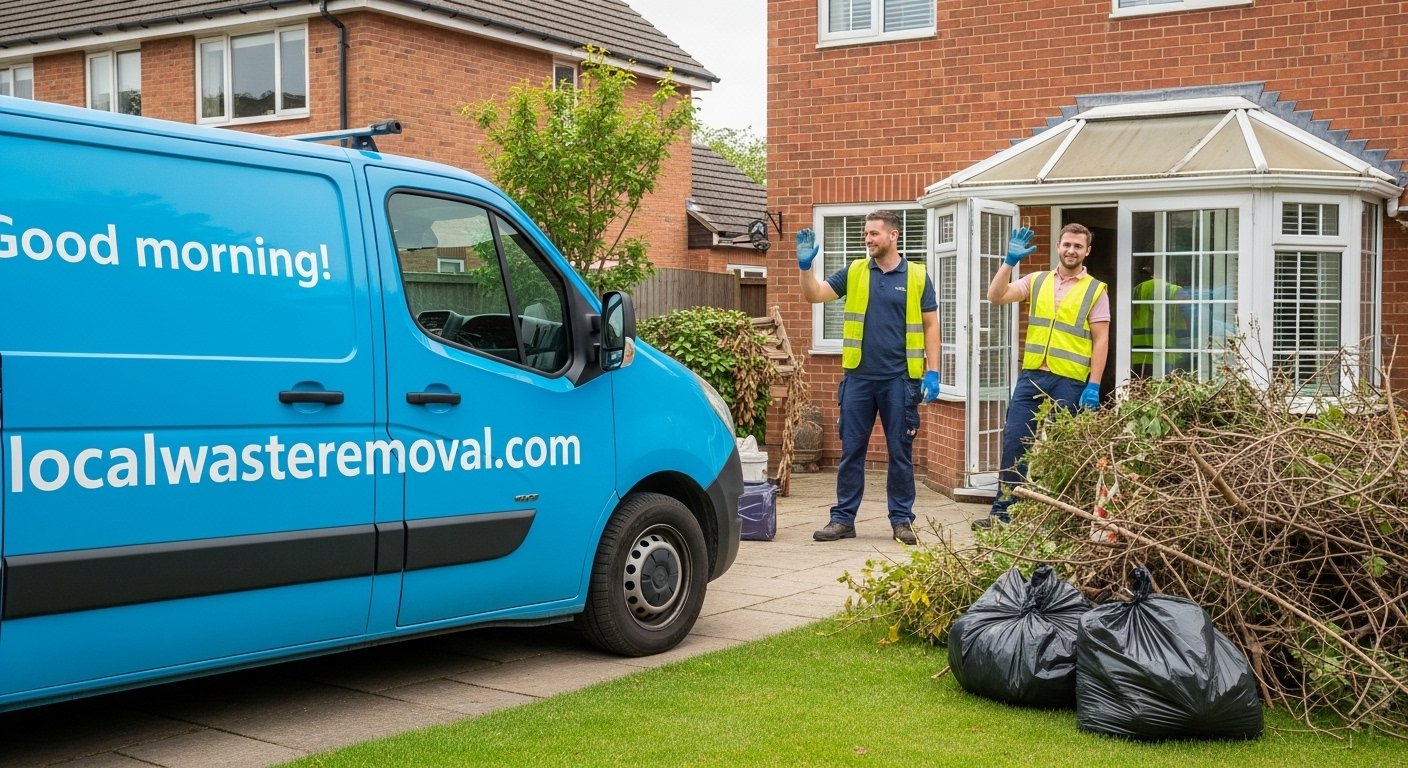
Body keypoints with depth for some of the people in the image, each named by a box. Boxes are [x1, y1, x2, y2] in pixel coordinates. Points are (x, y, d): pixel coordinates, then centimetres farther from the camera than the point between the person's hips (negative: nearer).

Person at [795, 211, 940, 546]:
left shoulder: (917, 276, 2)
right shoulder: (854, 272, 7)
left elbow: (930, 325, 3)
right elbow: (814, 295, 4)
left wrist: (932, 371, -4)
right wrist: (805, 265, -13)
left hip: (899, 378, -2)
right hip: (858, 376, 2)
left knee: (900, 451, 6)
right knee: (851, 450, 6)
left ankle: (902, 519, 15)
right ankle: (843, 518, 13)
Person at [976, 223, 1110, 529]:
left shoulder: (1095, 291, 2)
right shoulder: (1036, 282, 10)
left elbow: (1100, 340, -2)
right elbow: (996, 296, 1)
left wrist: (1093, 386, -9)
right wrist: (1010, 261, -10)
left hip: (1070, 383, -3)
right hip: (1031, 376, 3)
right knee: (1014, 441, 0)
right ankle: (1002, 511, 8)